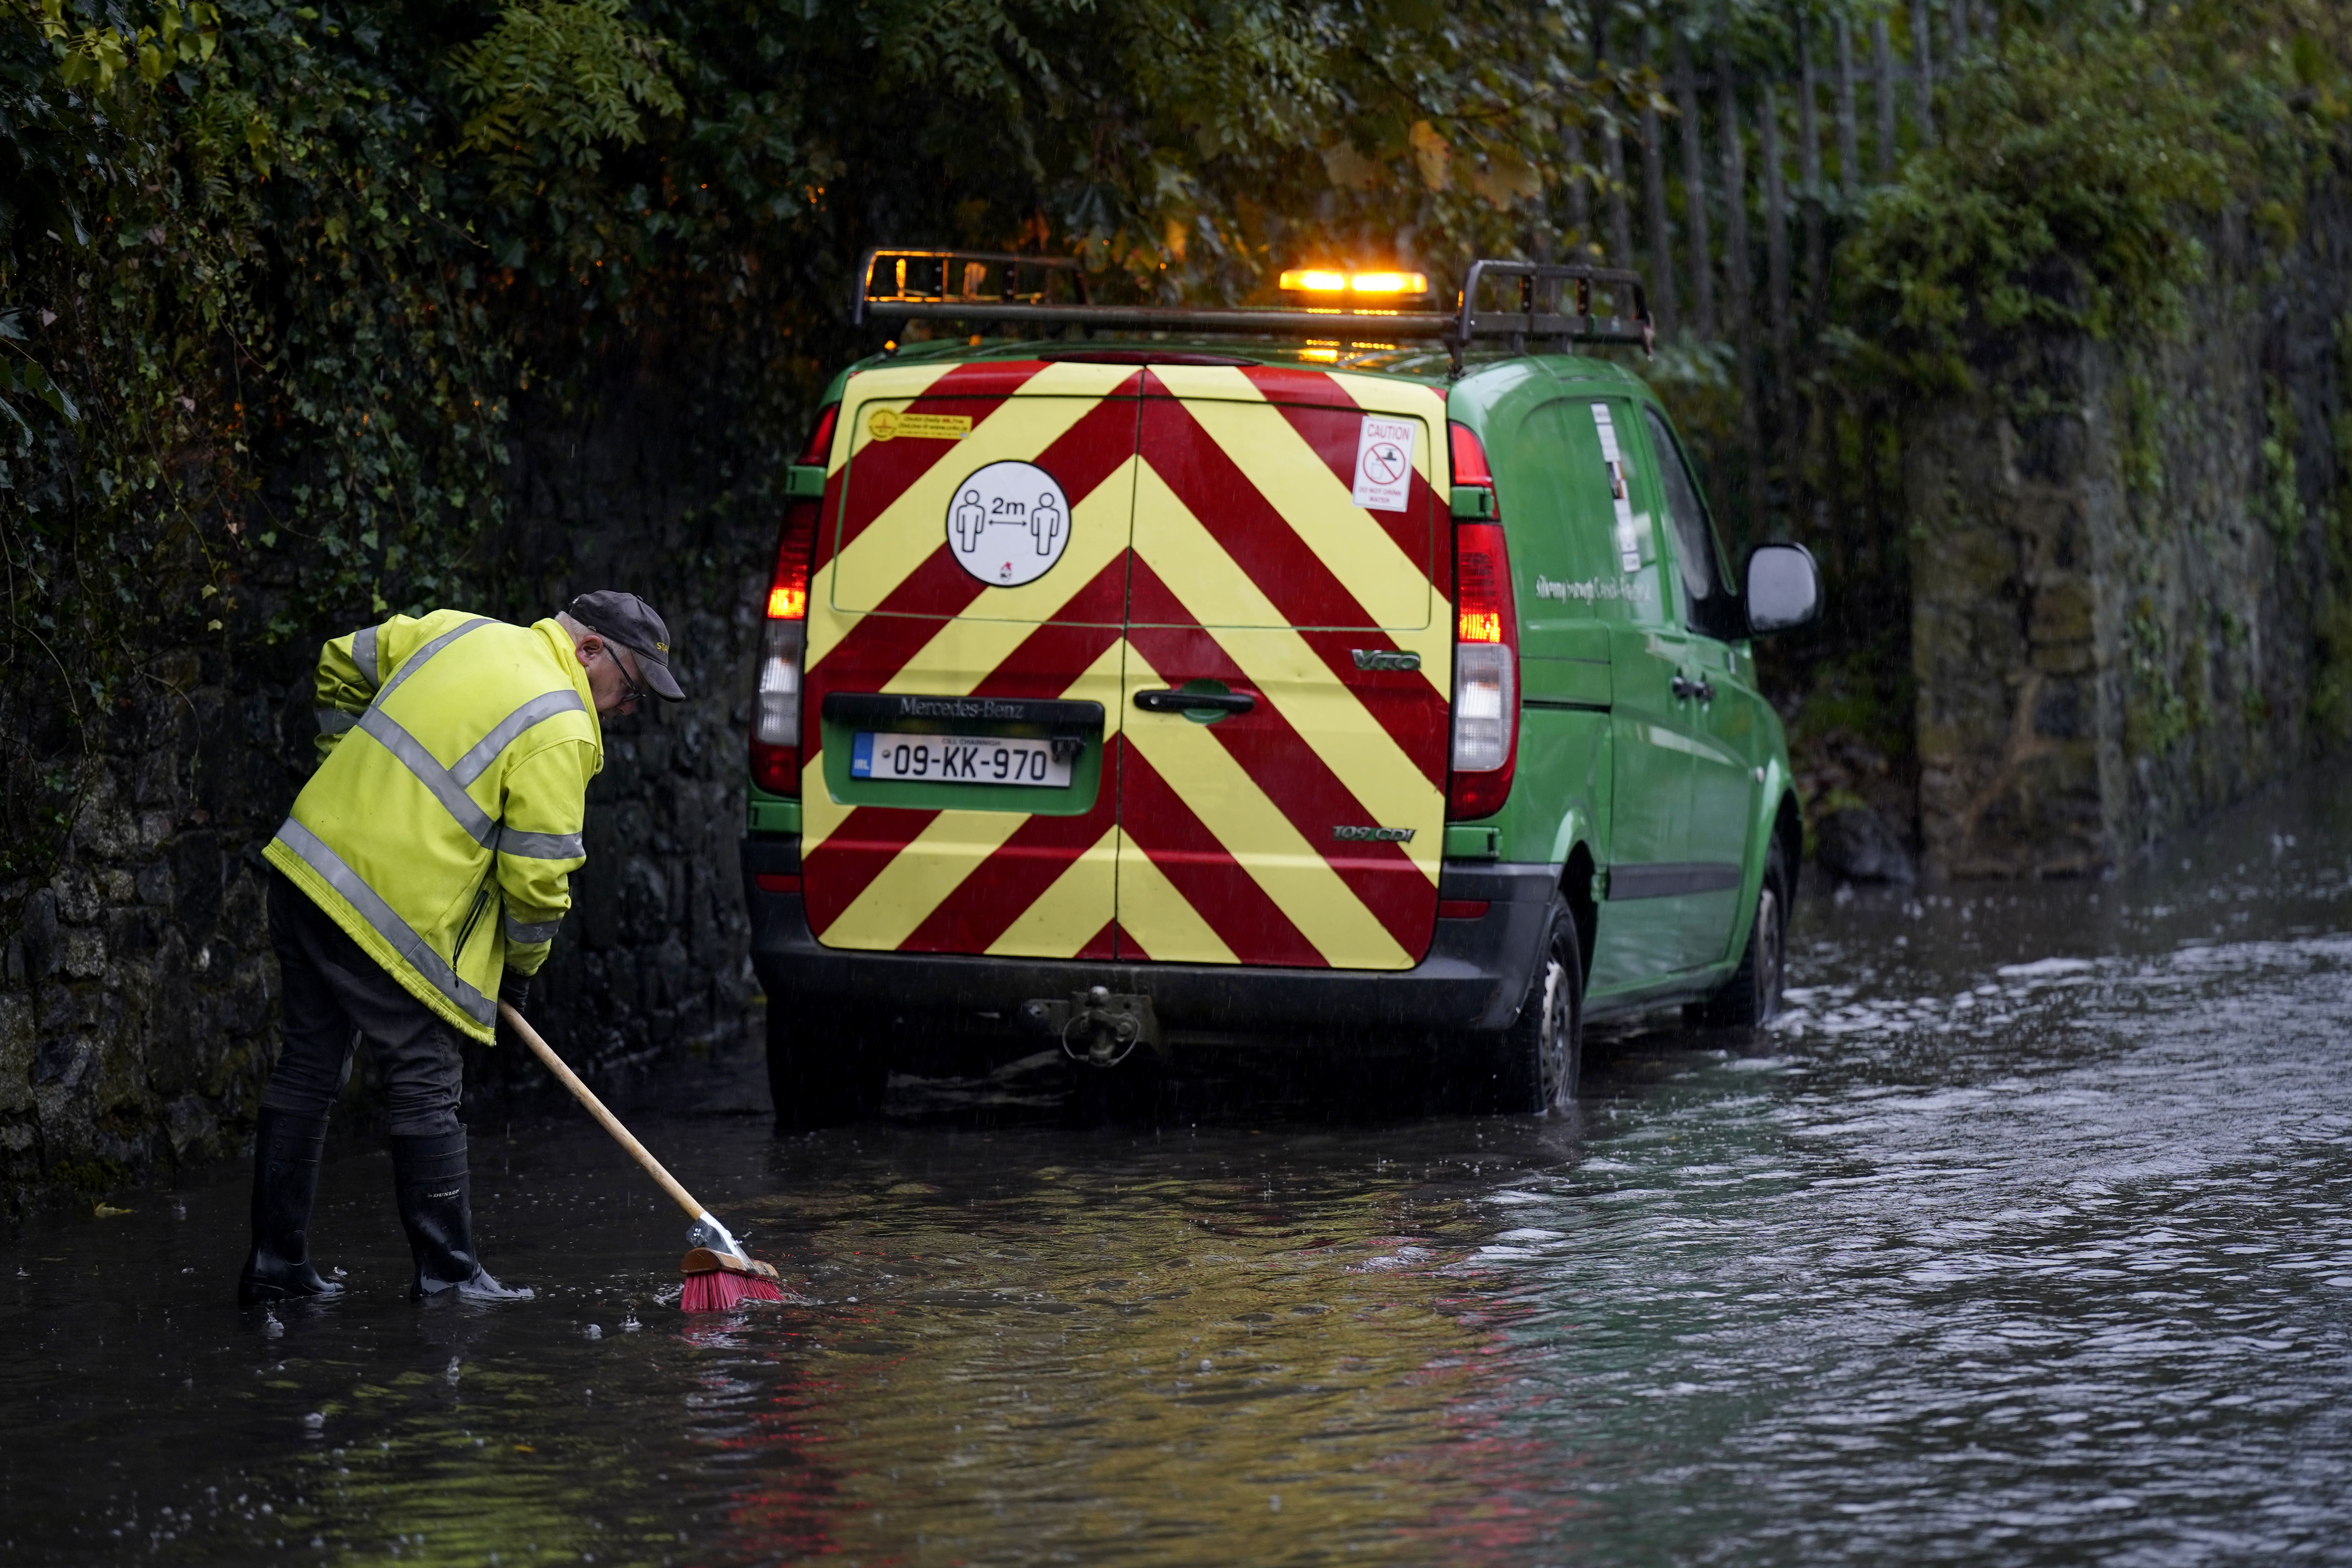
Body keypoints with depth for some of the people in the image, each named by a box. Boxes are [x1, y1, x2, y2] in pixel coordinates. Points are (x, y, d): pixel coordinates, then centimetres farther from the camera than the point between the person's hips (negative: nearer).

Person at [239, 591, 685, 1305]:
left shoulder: (459, 631, 12)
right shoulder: (562, 732, -10)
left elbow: (344, 663, 24)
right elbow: (537, 873, -11)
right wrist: (522, 967, 7)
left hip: (305, 866, 8)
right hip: (391, 915, -8)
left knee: (308, 1067, 15)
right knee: (425, 1087, 2)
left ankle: (274, 1264, 20)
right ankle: (446, 1273, 6)